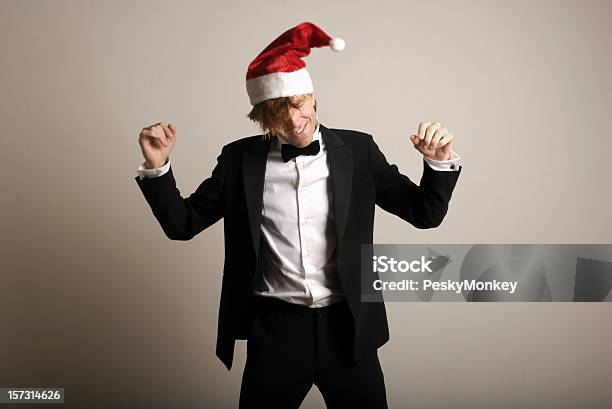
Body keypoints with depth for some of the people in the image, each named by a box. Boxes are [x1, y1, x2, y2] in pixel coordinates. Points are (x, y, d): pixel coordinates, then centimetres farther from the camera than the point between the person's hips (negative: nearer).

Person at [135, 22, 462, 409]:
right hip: (275, 329, 0)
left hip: (347, 327, 0)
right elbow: (182, 223, 3)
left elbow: (424, 213, 1)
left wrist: (440, 162, -16)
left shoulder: (357, 149, -1)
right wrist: (157, 167, -11)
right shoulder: (241, 158, 0)